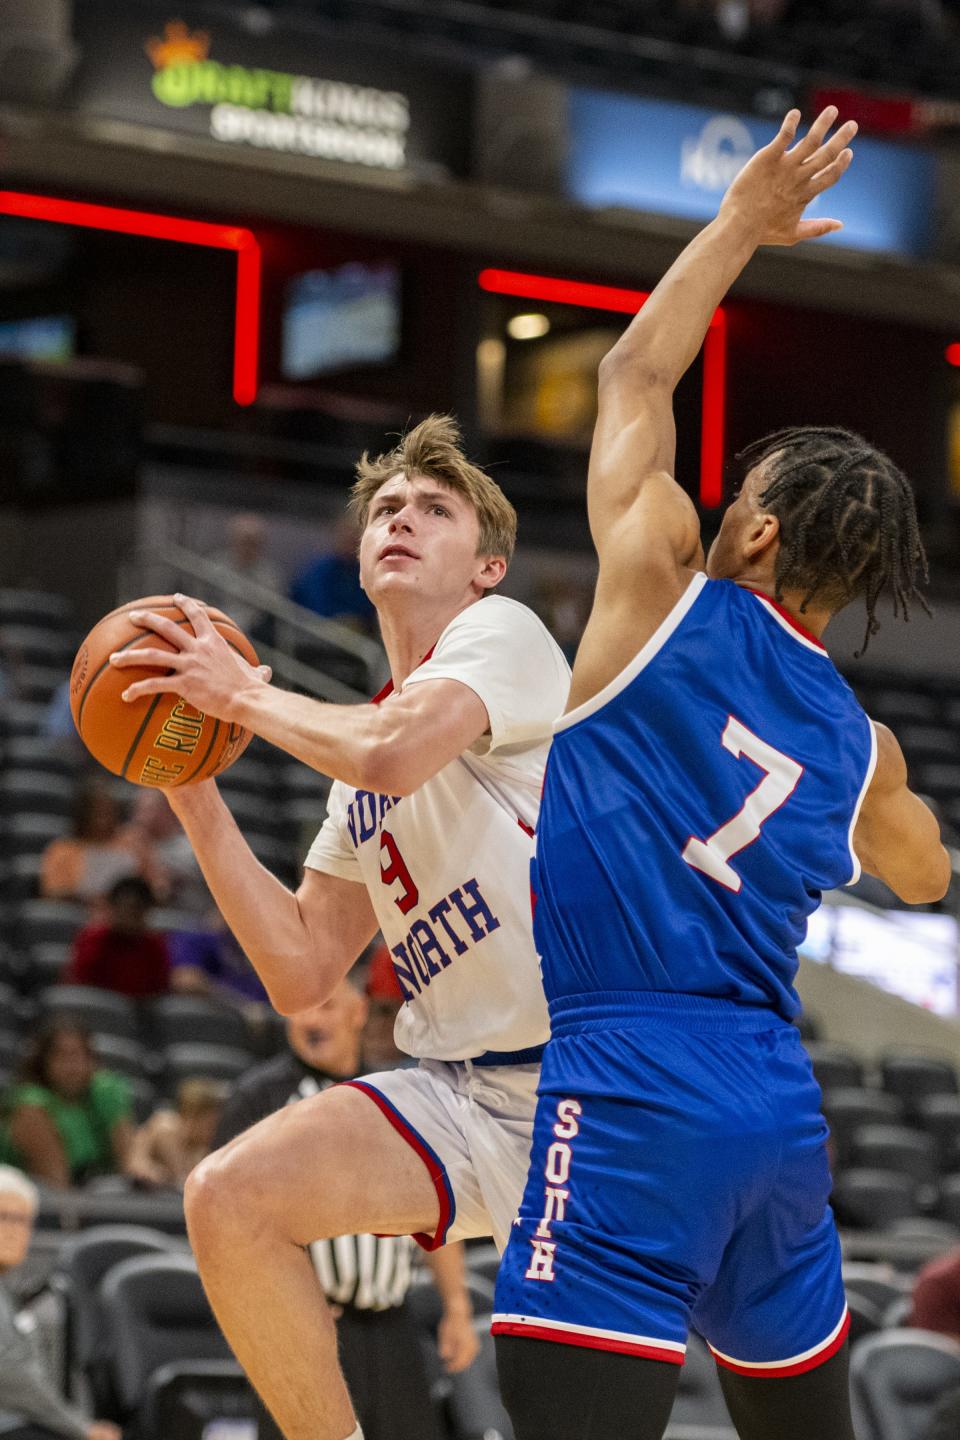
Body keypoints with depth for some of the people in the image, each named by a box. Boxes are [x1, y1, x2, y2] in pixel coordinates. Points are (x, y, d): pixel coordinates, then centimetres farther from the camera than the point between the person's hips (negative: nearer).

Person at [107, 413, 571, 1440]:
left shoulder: (501, 633, -2)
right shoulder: (359, 770, 19)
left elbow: (394, 751, -25)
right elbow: (301, 972, 14)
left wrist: (242, 695, -7)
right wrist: (191, 788, 10)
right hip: (461, 1091, 6)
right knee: (229, 1197, -15)